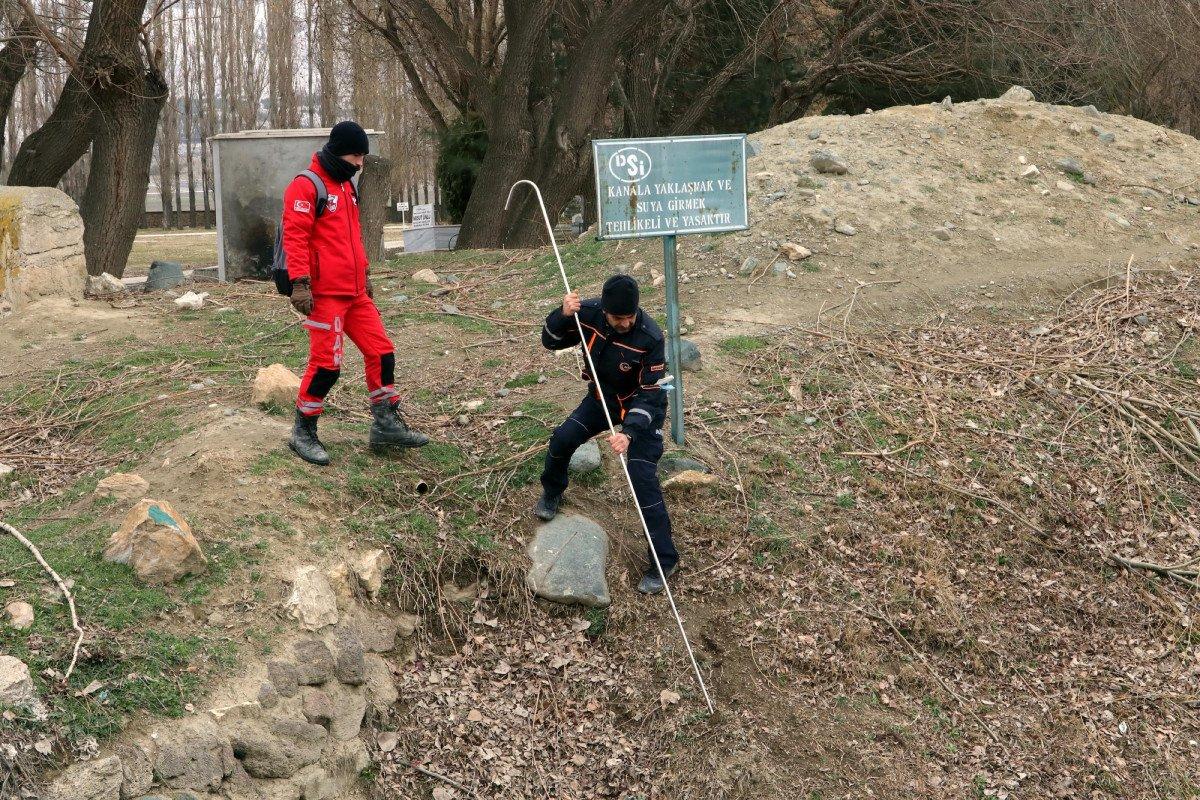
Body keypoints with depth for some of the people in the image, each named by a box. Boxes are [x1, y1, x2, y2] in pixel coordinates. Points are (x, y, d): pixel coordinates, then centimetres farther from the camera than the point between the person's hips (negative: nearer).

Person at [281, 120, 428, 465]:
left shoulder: (346, 186, 18)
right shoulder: (306, 186, -10)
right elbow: (295, 236, -16)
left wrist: (364, 275, 26)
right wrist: (300, 283, -22)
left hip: (355, 292, 9)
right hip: (325, 294, -9)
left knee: (381, 352, 8)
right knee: (327, 363, -7)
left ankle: (386, 424, 18)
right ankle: (303, 433, 8)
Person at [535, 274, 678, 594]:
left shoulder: (650, 337, -34)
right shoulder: (589, 313, -22)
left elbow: (650, 395, -28)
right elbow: (551, 341, -9)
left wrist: (629, 432, -41)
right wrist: (563, 315, -30)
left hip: (641, 406, -5)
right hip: (603, 397, 5)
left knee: (643, 480, -14)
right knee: (562, 438, -3)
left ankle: (664, 560, -4)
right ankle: (552, 493, 31)